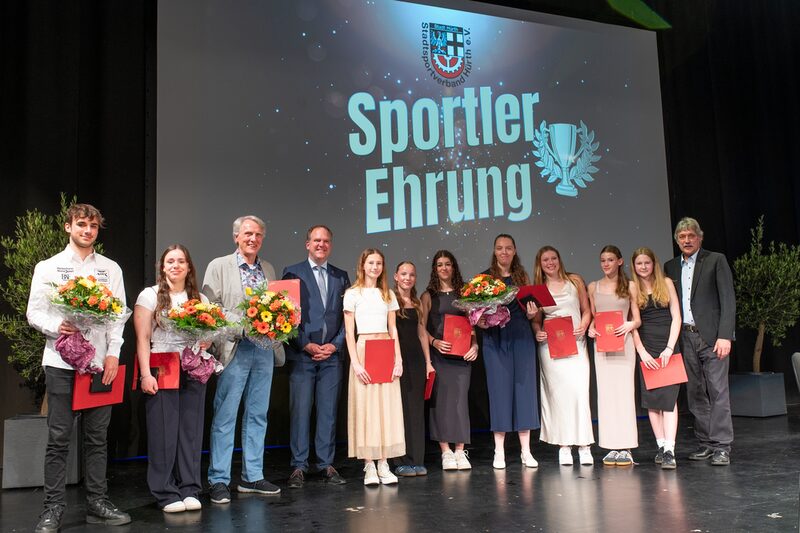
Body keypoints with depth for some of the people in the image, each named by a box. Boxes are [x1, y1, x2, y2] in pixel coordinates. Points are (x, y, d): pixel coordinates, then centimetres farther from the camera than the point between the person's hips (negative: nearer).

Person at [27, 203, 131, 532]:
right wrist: (56, 327, -17)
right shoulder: (47, 268, 8)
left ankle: (97, 504, 15)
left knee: (97, 437, 7)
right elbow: (34, 313, 4)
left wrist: (113, 353, -2)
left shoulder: (111, 269, 11)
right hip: (61, 361, -1)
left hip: (100, 362, 2)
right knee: (58, 438, 1)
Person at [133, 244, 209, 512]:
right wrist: (146, 374, -12)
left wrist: (205, 343, -7)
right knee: (163, 432, -2)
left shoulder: (200, 299, 13)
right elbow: (142, 338, -3)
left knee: (191, 430, 3)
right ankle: (166, 494, 8)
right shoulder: (150, 295, 3)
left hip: (192, 372, 3)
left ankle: (190, 490, 13)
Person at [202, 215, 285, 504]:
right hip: (234, 349, -5)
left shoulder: (269, 269, 15)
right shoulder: (218, 266, 1)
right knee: (224, 417, -2)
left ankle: (252, 477, 20)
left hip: (265, 348, 5)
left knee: (257, 416, 10)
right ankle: (219, 480, 8)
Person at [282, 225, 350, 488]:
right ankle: (298, 466, 8)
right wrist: (306, 345, -9)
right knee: (299, 411, -1)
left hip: (332, 354, 3)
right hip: (301, 354, -3)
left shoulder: (340, 276, 14)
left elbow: (346, 316, 11)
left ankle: (326, 464, 15)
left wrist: (334, 344, -3)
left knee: (329, 411, 6)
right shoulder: (292, 273, 4)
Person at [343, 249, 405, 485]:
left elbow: (393, 330, 13)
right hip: (364, 351, -4)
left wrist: (398, 359, 2)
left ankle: (383, 464, 6)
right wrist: (355, 362, -11)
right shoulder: (353, 293, 3)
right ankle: (369, 466, 2)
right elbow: (349, 332, -2)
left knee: (387, 406, 1)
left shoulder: (388, 294, 14)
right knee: (365, 406, -3)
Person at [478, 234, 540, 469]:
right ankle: (499, 452, 7)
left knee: (524, 387, 3)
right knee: (499, 389, -1)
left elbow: (530, 309, 14)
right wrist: (483, 320, -18)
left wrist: (531, 314, -7)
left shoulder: (522, 276, 12)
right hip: (495, 338, -2)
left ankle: (526, 450, 11)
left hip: (522, 336, 2)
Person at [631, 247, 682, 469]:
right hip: (646, 349, 1)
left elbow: (676, 317, 2)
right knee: (651, 398, 2)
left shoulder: (666, 283, 6)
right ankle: (661, 446, 10)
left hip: (667, 348, -1)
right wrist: (641, 351, -8)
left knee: (669, 397, -9)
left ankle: (670, 451, -13)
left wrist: (669, 347, -8)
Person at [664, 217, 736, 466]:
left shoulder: (716, 260, 2)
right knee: (696, 393, 7)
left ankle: (721, 446, -2)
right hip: (686, 337, 4)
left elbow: (728, 299, -4)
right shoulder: (670, 267, 14)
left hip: (712, 336, -4)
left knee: (718, 390, -6)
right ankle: (706, 443, 15)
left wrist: (725, 335, -13)